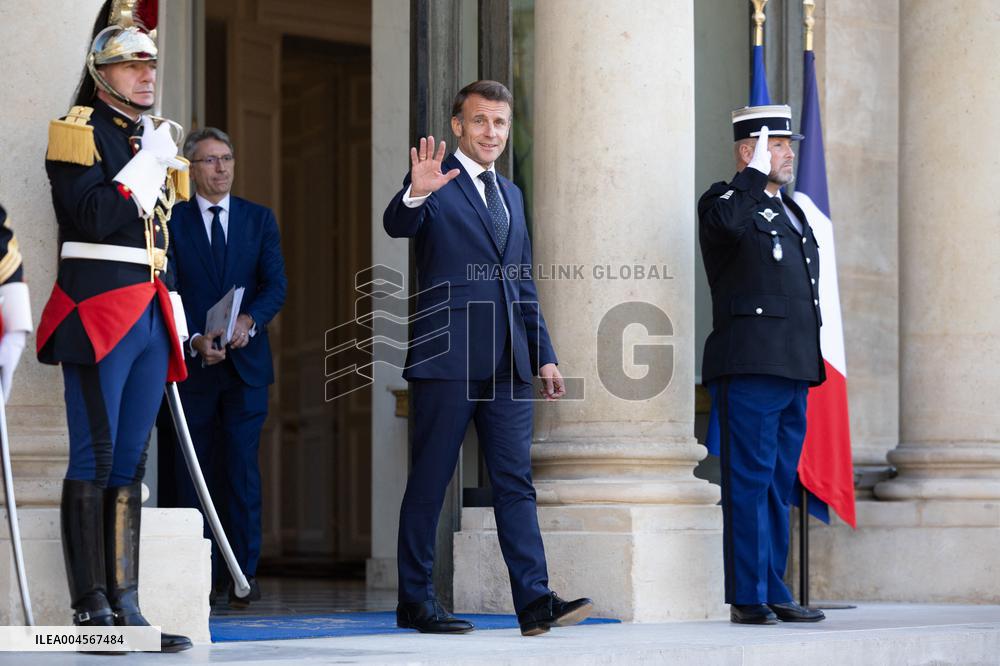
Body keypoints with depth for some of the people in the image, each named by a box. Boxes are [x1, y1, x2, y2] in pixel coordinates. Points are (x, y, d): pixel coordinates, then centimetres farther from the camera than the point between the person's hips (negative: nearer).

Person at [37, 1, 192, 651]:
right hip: (99, 311, -8)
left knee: (131, 462, 7)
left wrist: (175, 316, 18)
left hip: (150, 317, 8)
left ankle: (125, 606, 9)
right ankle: (91, 609, -5)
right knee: (95, 458, -7)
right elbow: (95, 217, -18)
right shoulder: (80, 132, -4)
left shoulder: (154, 138, 20)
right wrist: (150, 160, -14)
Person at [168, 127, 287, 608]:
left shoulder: (259, 219, 11)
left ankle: (244, 574, -3)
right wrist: (195, 339, -17)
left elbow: (276, 285, 2)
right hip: (192, 365, -1)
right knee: (192, 473, 2)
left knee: (242, 469, -4)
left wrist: (248, 320, -17)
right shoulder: (172, 221, 4)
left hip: (246, 362, 1)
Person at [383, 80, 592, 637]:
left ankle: (536, 602, -3)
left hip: (508, 362, 6)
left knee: (516, 483, 1)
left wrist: (544, 355, 17)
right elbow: (397, 226, -22)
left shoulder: (511, 194, 20)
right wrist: (415, 194, -44)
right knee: (429, 484, 1)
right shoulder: (435, 183, -1)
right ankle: (416, 601, 8)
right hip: (447, 360, -6)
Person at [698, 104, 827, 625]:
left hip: (794, 368, 8)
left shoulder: (789, 211, 23)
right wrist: (756, 173, -14)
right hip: (750, 367, -8)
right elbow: (726, 222, -29)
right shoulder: (726, 201, -2)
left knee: (779, 485, 11)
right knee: (750, 481, -8)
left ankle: (774, 594, 15)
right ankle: (748, 597, -7)